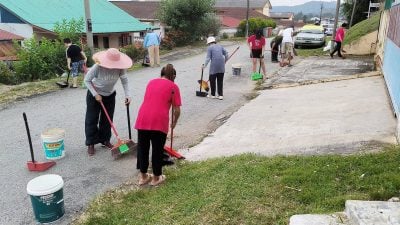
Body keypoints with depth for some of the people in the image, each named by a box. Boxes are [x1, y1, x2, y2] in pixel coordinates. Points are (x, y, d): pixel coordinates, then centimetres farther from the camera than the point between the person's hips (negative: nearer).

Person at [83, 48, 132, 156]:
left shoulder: (120, 68, -23)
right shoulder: (97, 67, -30)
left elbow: (124, 80, -10)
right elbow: (87, 80, -18)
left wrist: (127, 95, -21)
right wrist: (95, 94, -21)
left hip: (110, 95, 3)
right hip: (94, 95, -3)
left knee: (107, 119, 10)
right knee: (91, 119, 1)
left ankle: (105, 140, 26)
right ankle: (91, 144, 12)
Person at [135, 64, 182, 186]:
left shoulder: (151, 82, 21)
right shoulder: (173, 86, 7)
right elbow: (177, 110, 4)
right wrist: (174, 122, 23)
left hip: (143, 119, 4)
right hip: (159, 121, -4)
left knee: (142, 148, 16)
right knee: (157, 150, 11)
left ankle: (143, 176, 29)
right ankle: (156, 178, 25)